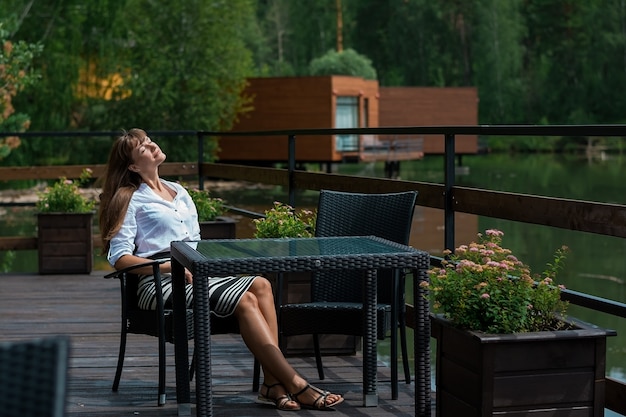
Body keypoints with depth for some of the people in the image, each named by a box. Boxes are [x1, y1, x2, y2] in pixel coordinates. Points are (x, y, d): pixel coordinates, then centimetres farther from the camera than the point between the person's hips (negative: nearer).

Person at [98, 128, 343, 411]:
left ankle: (273, 384, -31)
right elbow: (119, 257, -5)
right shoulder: (131, 199, 4)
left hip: (194, 274, 7)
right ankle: (296, 385, -29)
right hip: (160, 283, -6)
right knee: (245, 300, -27)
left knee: (260, 285, -22)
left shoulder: (179, 192, 24)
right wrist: (172, 268, -16)